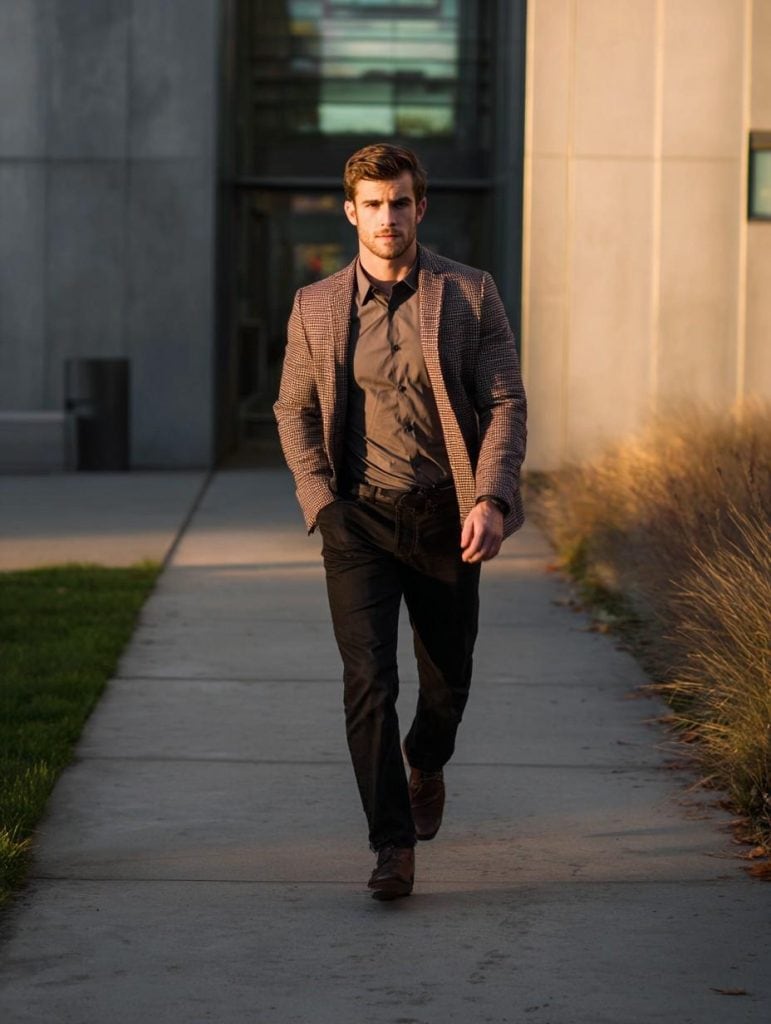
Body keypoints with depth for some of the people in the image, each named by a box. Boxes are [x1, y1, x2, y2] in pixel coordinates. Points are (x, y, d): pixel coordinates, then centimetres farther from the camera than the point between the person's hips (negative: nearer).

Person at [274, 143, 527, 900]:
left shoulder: (469, 294, -1)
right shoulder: (316, 306, 3)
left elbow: (505, 402, -2)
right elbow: (294, 410, 11)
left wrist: (492, 500, -15)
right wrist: (320, 499, -2)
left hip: (446, 517, 1)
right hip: (360, 518, 0)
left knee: (448, 677, 12)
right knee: (368, 681, -12)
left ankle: (425, 765, 45)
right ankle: (393, 846, -7)